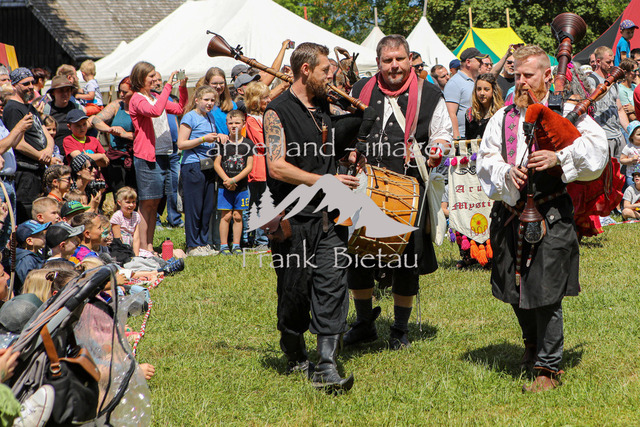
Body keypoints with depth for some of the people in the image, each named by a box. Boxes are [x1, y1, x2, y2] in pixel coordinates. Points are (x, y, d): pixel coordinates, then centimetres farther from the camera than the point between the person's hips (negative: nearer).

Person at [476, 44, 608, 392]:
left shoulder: (566, 112, 1)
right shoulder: (503, 118, 12)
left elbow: (597, 145, -10)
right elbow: (486, 160, 8)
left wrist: (559, 157, -22)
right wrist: (506, 171, -12)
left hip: (551, 214, -5)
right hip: (511, 214, 5)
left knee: (545, 292, -7)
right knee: (515, 287, 14)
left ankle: (548, 368, 3)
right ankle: (533, 343, 41)